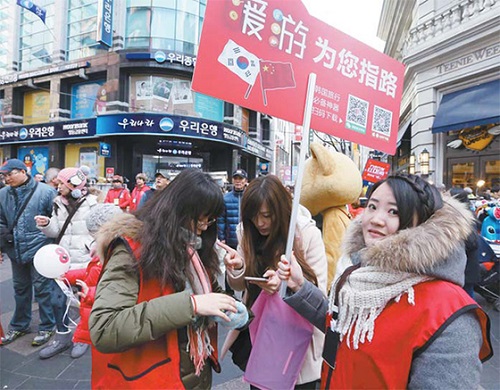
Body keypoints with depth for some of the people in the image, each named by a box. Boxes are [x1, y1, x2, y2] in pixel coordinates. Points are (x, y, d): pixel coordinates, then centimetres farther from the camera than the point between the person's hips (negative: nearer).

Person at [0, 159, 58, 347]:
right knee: (20, 289, 20)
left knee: (42, 289, 5)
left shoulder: (45, 191, -12)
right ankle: (19, 325, 38)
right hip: (16, 250, 5)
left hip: (39, 249, -5)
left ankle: (47, 327, 22)